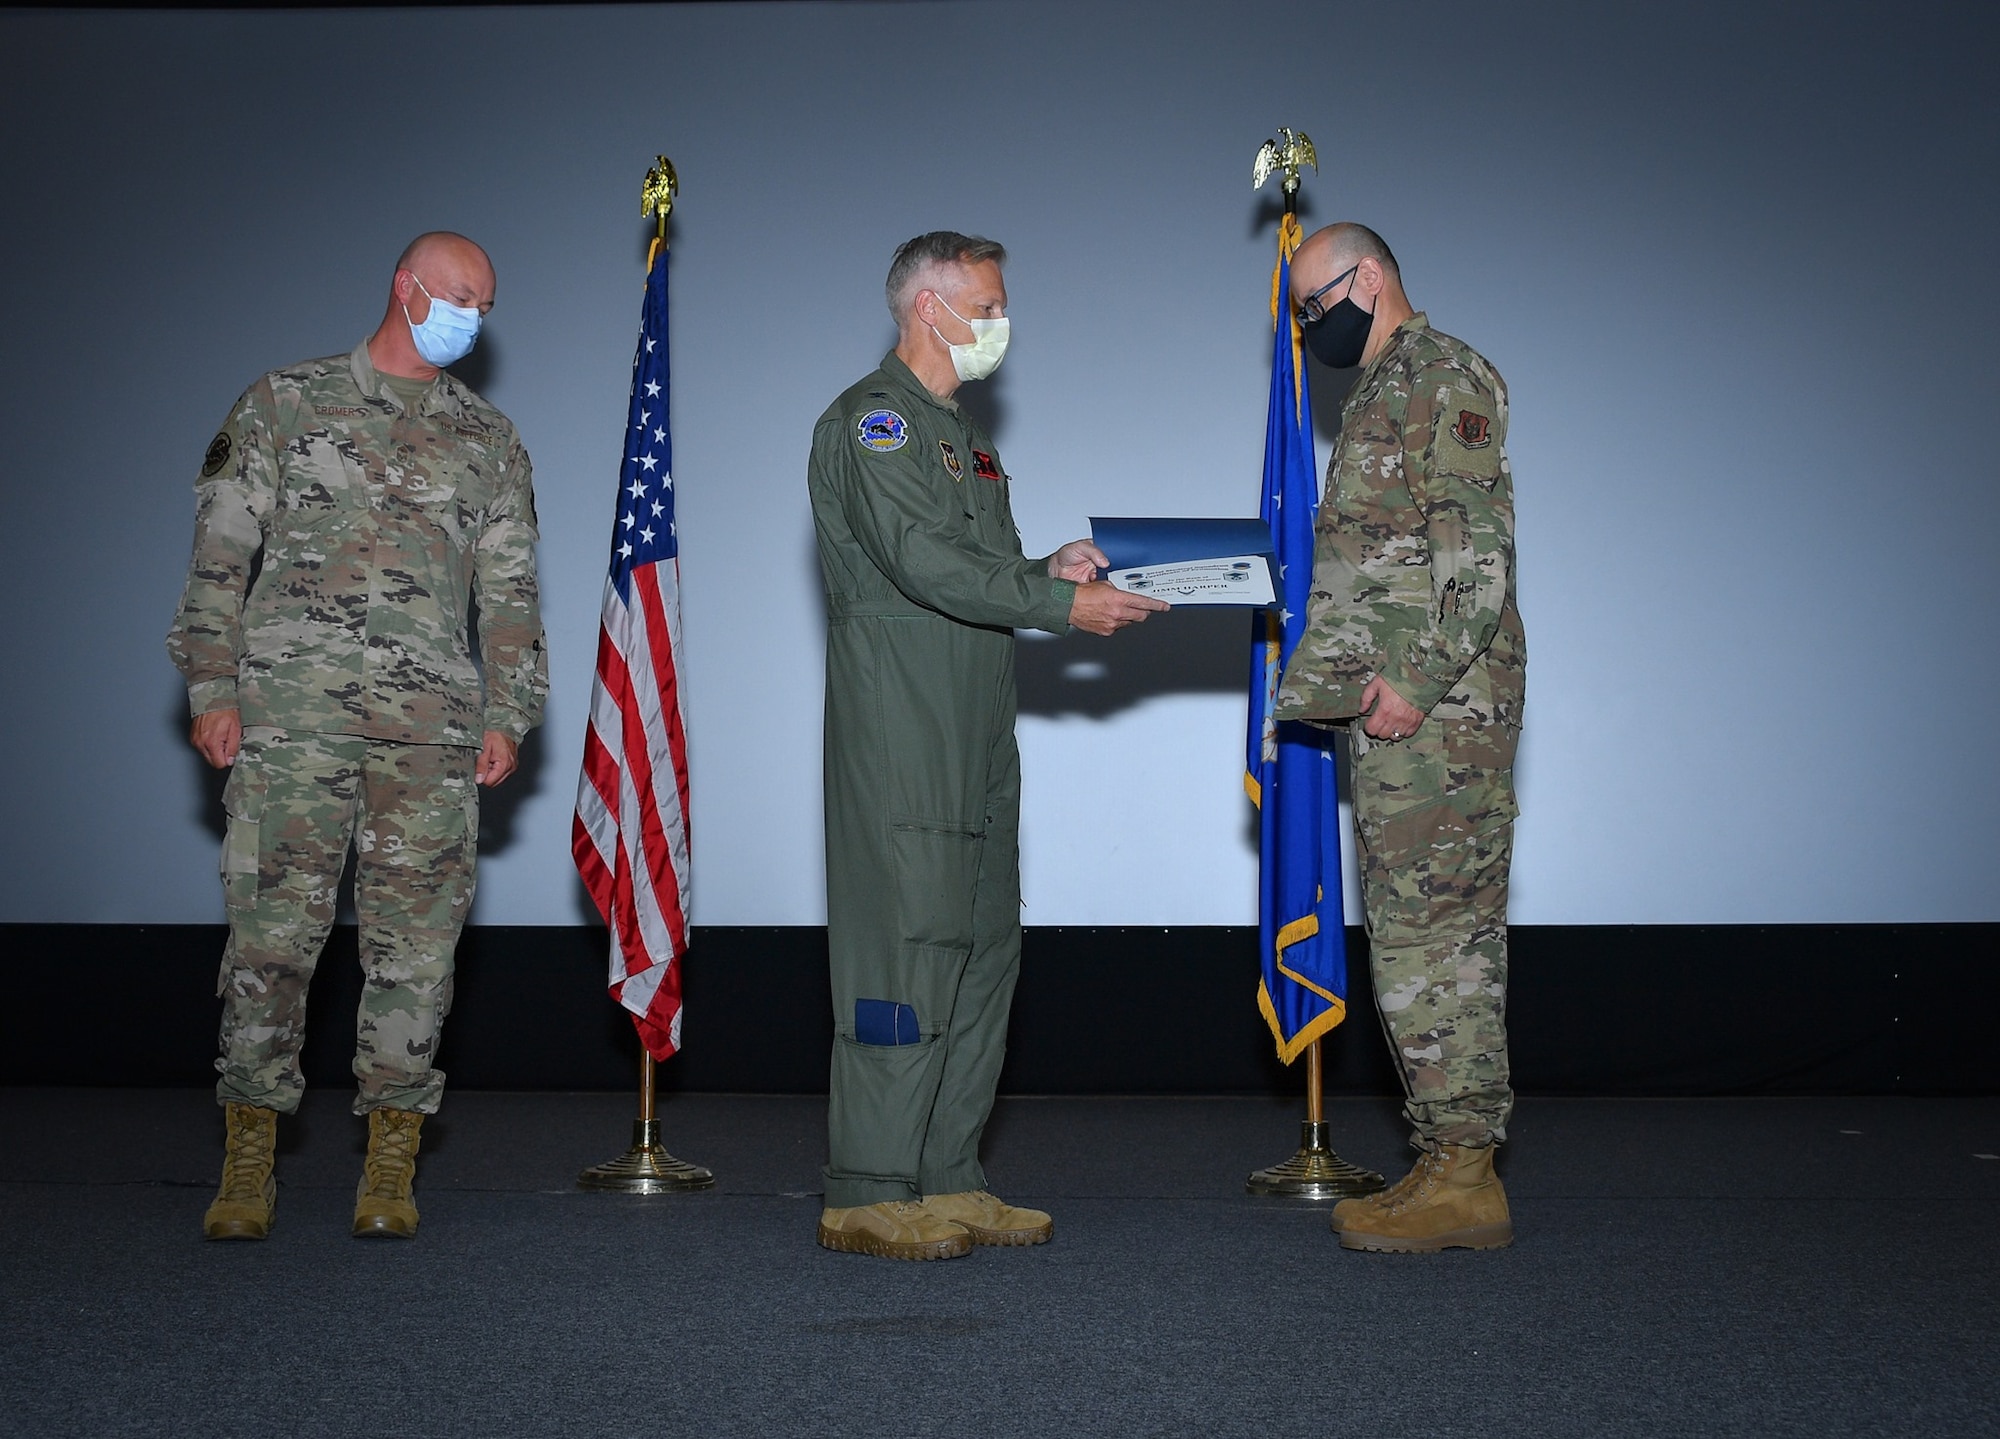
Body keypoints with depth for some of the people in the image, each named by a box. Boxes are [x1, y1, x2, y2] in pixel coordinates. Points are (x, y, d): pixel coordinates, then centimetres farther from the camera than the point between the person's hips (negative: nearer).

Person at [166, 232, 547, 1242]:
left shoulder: (489, 441, 17)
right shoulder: (286, 404, 10)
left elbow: (511, 592, 15)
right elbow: (221, 556, 6)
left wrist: (506, 715, 4)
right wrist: (212, 688, -3)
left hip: (432, 725, 2)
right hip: (290, 715, -2)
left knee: (416, 945, 0)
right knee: (272, 933, -5)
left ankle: (389, 1173, 7)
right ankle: (247, 1167, 4)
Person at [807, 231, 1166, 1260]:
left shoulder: (962, 434, 25)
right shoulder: (869, 421, -7)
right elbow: (923, 562, -19)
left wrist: (1051, 571, 5)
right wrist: (1063, 605, -16)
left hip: (975, 742, 10)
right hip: (899, 739, -10)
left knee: (983, 951, 9)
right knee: (904, 951, -11)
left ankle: (947, 1182, 15)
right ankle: (867, 1195, -6)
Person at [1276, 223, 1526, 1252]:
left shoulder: (1442, 376, -7)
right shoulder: (1381, 394, 24)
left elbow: (1479, 549, -17)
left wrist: (1415, 680, -22)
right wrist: (1318, 680, 20)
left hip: (1438, 707, -10)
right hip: (1392, 711, 10)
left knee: (1434, 934, -10)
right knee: (1422, 934, 9)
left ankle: (1463, 1176, -7)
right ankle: (1448, 1165, 13)